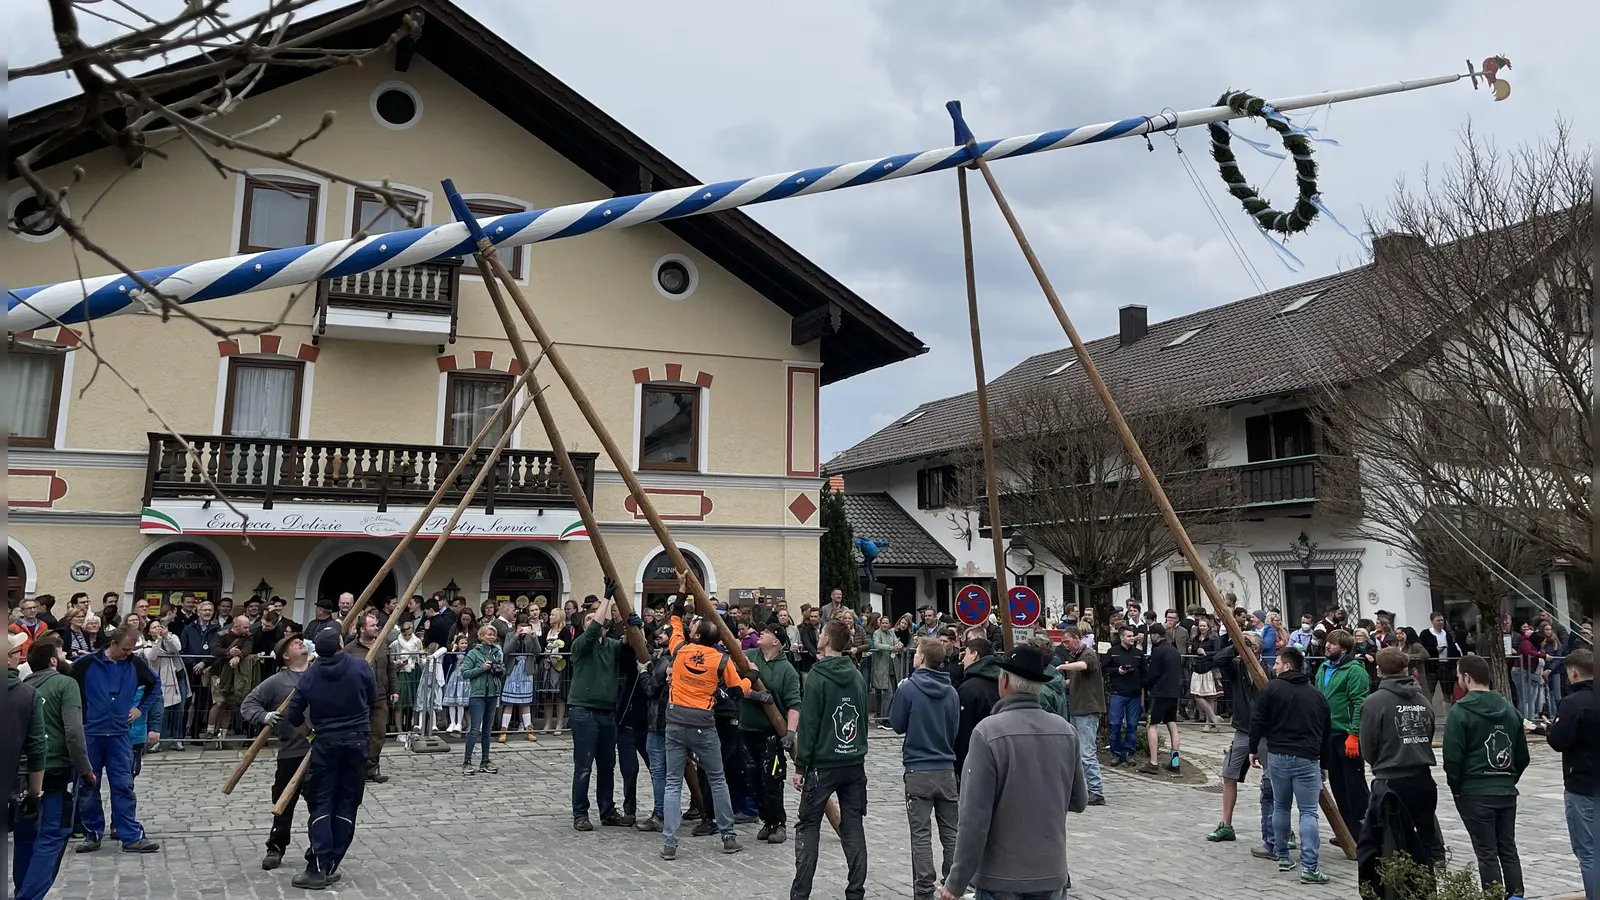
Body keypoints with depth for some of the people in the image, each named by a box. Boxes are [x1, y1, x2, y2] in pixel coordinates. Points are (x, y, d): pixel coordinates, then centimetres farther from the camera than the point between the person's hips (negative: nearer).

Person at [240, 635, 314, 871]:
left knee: (319, 803, 6)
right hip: (290, 753, -1)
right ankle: (275, 848, 30)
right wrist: (264, 716, -18)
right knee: (284, 804, 12)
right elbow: (248, 703, 0)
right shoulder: (277, 682, -1)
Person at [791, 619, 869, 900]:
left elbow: (809, 724, -12)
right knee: (853, 827, 8)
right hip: (855, 763, 5)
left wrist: (800, 765, -7)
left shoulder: (818, 677, -11)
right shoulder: (858, 677, 7)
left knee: (808, 825, 5)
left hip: (823, 764, -5)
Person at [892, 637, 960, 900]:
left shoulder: (908, 688, -13)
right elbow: (955, 728, 11)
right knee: (950, 830, 14)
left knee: (921, 834, 1)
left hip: (918, 770, -4)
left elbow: (897, 725, -3)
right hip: (946, 769, 4)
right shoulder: (952, 692, 1)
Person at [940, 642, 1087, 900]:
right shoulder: (1066, 730, -3)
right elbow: (1079, 801, 7)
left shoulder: (988, 732, -17)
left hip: (1001, 876, -4)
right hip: (1052, 872, 4)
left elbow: (975, 816, -19)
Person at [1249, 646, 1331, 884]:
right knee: (1308, 812, 0)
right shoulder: (1316, 694, 9)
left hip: (1278, 757, 0)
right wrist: (1323, 762, 25)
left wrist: (1254, 749, 8)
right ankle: (1309, 867, -8)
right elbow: (1325, 731, 15)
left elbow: (1257, 721, -5)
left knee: (1280, 808, 15)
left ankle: (1283, 857, 21)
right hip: (1308, 759, 1)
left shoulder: (1272, 688, -2)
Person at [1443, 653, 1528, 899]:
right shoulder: (1509, 708, 8)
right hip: (1507, 791, 6)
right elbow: (1522, 755, 13)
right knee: (1508, 849, 15)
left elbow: (1452, 757, -15)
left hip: (1475, 793, -6)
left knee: (1487, 853, 1)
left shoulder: (1460, 711, -13)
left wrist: (1455, 787, -1)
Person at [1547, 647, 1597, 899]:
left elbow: (1557, 742, -19)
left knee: (1588, 851, -1)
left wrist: (1554, 726, 0)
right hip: (1593, 784, 7)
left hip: (1583, 786, -7)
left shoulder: (1573, 702, -16)